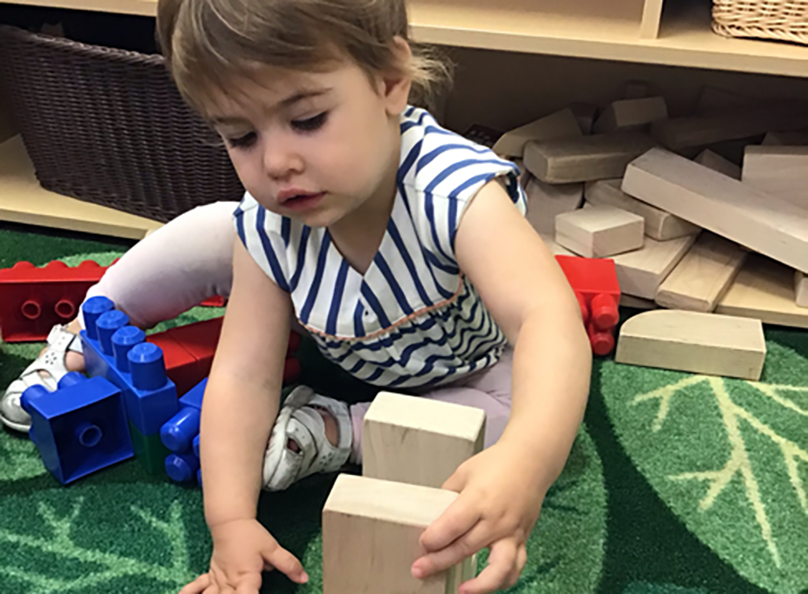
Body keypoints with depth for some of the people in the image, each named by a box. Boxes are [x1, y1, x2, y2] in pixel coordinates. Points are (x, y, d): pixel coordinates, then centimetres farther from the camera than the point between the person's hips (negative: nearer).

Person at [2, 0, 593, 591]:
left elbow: (549, 319, -58)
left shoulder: (455, 192, -45)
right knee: (206, 235, -10)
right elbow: (244, 374, -28)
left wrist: (524, 460, -76)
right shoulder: (268, 226, -28)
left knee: (543, 420, -30)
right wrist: (231, 521, -37)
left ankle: (333, 432, -18)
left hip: (465, 361, -2)